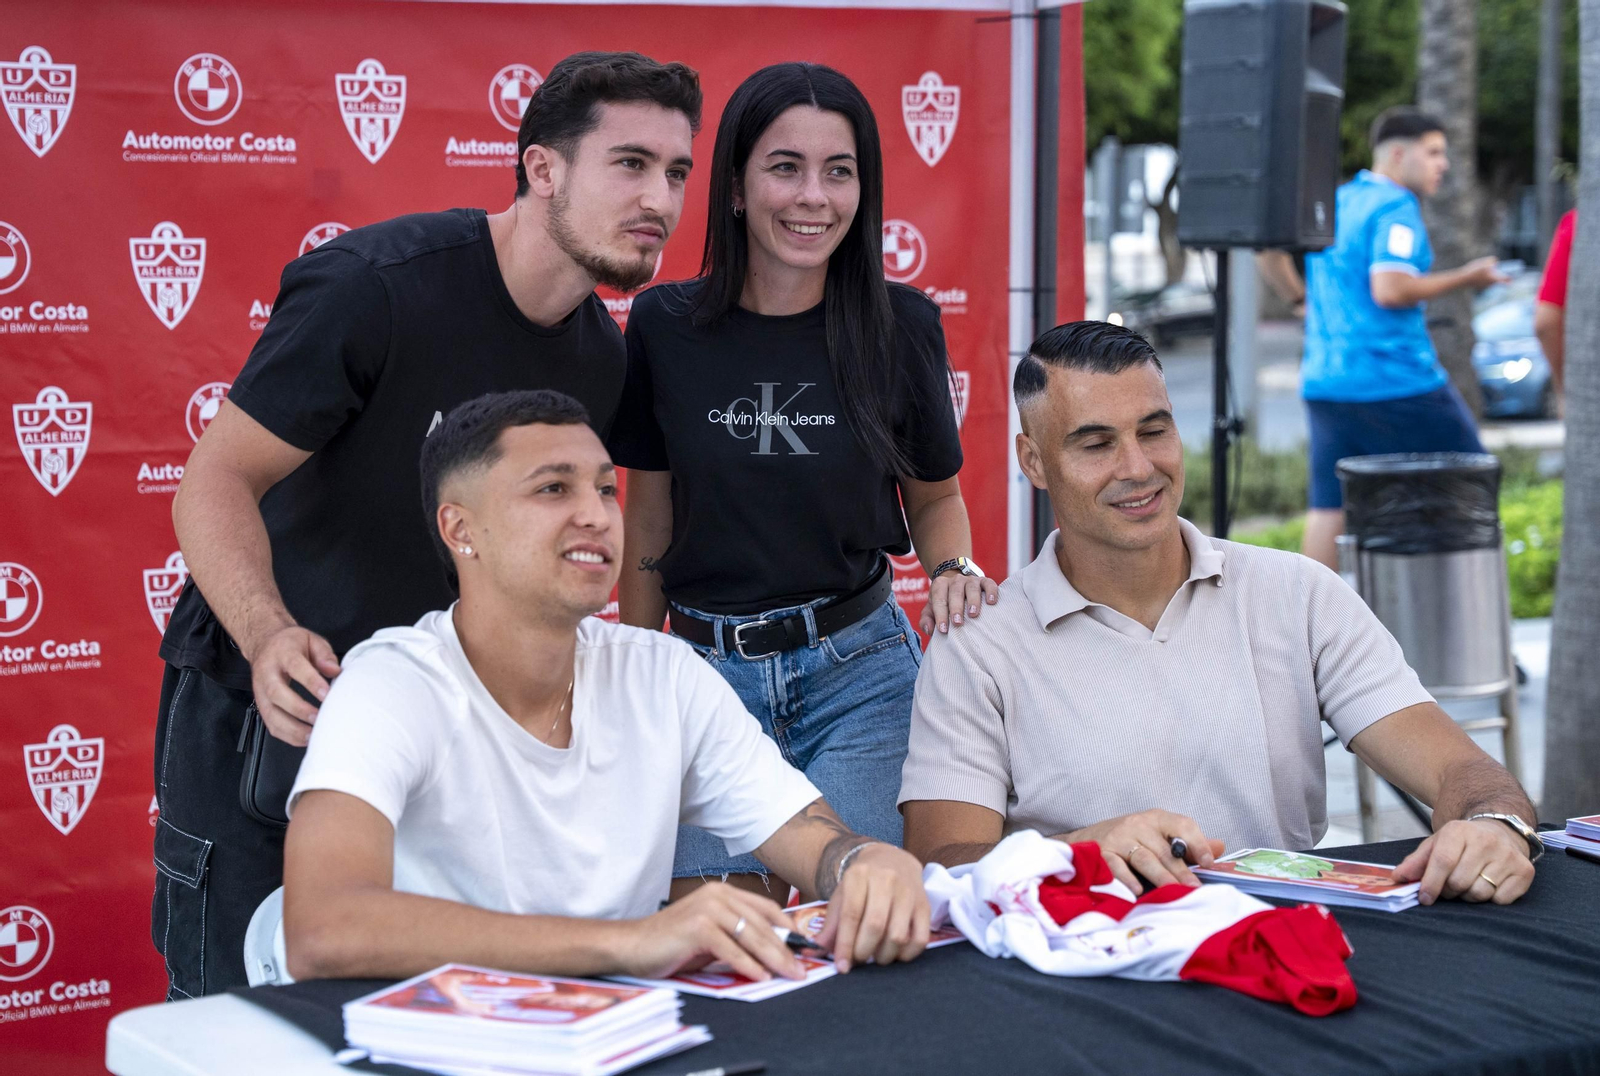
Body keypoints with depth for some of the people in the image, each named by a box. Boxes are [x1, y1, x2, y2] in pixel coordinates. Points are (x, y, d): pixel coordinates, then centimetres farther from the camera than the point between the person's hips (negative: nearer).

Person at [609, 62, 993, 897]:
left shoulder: (900, 325, -3)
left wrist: (955, 571, -9)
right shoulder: (665, 327, -2)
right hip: (705, 670, 1)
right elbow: (648, 524, 7)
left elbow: (936, 496, 12)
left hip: (860, 674, 0)